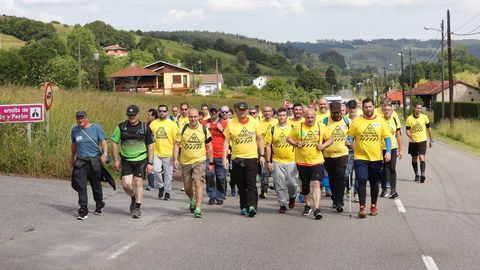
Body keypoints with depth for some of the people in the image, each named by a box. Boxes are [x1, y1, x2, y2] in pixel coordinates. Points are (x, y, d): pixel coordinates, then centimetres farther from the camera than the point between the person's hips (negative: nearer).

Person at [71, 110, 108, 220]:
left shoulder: (96, 128, -1)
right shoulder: (74, 130, 6)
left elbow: (103, 141, -4)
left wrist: (105, 153, -20)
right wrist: (72, 158, 29)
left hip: (94, 161, -1)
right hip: (80, 162, 1)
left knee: (96, 185, 12)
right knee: (81, 187, -10)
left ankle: (99, 205, 36)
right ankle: (83, 211, -8)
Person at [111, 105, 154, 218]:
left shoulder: (145, 128, -1)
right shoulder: (121, 127, 0)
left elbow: (150, 146, 3)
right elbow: (114, 143, 6)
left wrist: (150, 163, -3)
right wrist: (116, 160, 1)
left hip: (140, 159, -1)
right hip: (126, 160, 1)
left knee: (138, 182, -3)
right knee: (126, 184, -5)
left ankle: (137, 208, 9)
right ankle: (133, 198, 27)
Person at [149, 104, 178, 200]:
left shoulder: (172, 124, 1)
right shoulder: (153, 124, 6)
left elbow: (176, 140, 2)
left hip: (168, 153, -1)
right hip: (156, 153, 1)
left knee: (168, 174, 3)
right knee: (156, 170, -15)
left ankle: (167, 192, 19)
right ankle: (161, 186, 11)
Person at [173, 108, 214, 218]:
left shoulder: (204, 130, -2)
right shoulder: (182, 130, -2)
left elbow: (209, 147, 6)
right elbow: (176, 145, 1)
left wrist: (211, 163, 6)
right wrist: (175, 159, -11)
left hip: (199, 161, -2)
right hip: (185, 162, 2)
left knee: (198, 183, -18)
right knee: (187, 187, 11)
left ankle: (198, 209, -17)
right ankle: (192, 200, 43)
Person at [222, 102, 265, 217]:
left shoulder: (254, 123, 4)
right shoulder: (231, 124, 1)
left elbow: (260, 140, 11)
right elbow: (226, 142, 2)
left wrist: (262, 155, 5)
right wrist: (224, 158, -5)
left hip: (252, 157, -1)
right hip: (237, 159, 1)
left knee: (251, 183, -10)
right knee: (241, 185, 8)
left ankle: (252, 206, -15)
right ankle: (243, 206, 18)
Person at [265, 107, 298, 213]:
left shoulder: (293, 128, 2)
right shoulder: (272, 130, 3)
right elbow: (268, 146, 5)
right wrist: (268, 162, -1)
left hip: (292, 161, 0)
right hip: (277, 162, 0)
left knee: (292, 183, -1)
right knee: (280, 185, 1)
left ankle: (292, 197, 30)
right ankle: (282, 204, 14)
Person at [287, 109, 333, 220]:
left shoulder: (322, 127, 1)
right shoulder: (298, 127, -1)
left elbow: (330, 139, 10)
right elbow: (289, 138, 8)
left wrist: (323, 145, -9)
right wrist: (296, 143, -12)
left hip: (317, 161, -2)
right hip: (302, 162, 2)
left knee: (316, 184, -15)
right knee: (305, 185, 15)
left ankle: (317, 209, -16)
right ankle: (307, 205, 37)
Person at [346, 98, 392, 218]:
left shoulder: (380, 121, 4)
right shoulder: (356, 122, 2)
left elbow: (387, 137, 4)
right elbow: (350, 136, 6)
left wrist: (388, 151, -9)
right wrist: (348, 141, -17)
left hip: (376, 158, 2)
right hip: (360, 157, -1)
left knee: (375, 183, 11)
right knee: (362, 181, -12)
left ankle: (373, 206, 28)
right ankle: (362, 208, -8)